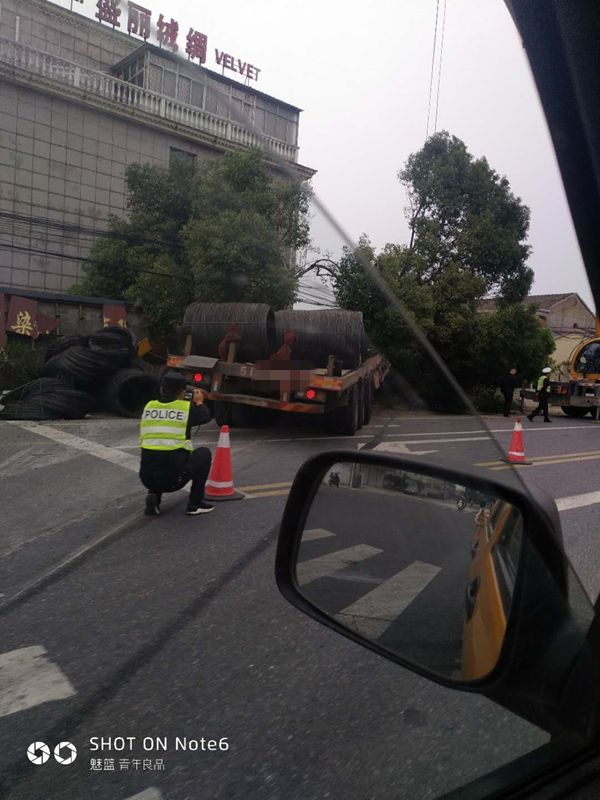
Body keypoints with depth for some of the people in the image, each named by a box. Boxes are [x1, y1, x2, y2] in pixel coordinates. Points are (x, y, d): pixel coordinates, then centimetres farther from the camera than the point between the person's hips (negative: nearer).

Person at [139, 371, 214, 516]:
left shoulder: (149, 406, 8)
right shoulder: (187, 407, -2)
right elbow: (206, 416, 18)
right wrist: (199, 402, 38)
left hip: (147, 478, 4)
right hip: (174, 479, -4)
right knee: (203, 453, 20)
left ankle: (153, 495, 12)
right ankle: (195, 503, 18)